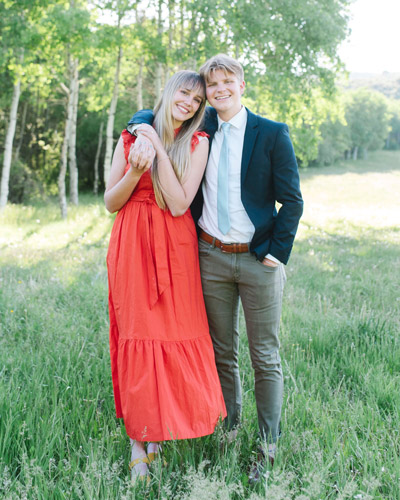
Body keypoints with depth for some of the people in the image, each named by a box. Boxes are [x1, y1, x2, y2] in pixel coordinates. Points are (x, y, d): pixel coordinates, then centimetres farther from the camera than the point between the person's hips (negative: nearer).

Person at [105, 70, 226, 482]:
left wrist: (161, 151, -12)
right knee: (137, 332, 1)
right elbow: (110, 202, 6)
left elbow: (179, 204, -10)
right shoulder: (131, 138, 7)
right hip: (132, 245, 1)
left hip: (174, 247, -1)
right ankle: (138, 438, 11)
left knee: (174, 332, 2)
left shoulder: (196, 143, 2)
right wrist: (135, 172, -11)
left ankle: (162, 426, 23)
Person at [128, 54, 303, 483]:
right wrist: (140, 125, -1)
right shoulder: (201, 130, 7)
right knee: (222, 353, 13)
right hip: (212, 256, 3)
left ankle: (267, 448, 17)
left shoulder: (272, 134, -2)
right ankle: (229, 430, 29)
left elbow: (291, 201, -3)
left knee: (265, 358, 4)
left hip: (259, 258, -3)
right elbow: (158, 114, 21)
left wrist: (276, 252, -9)